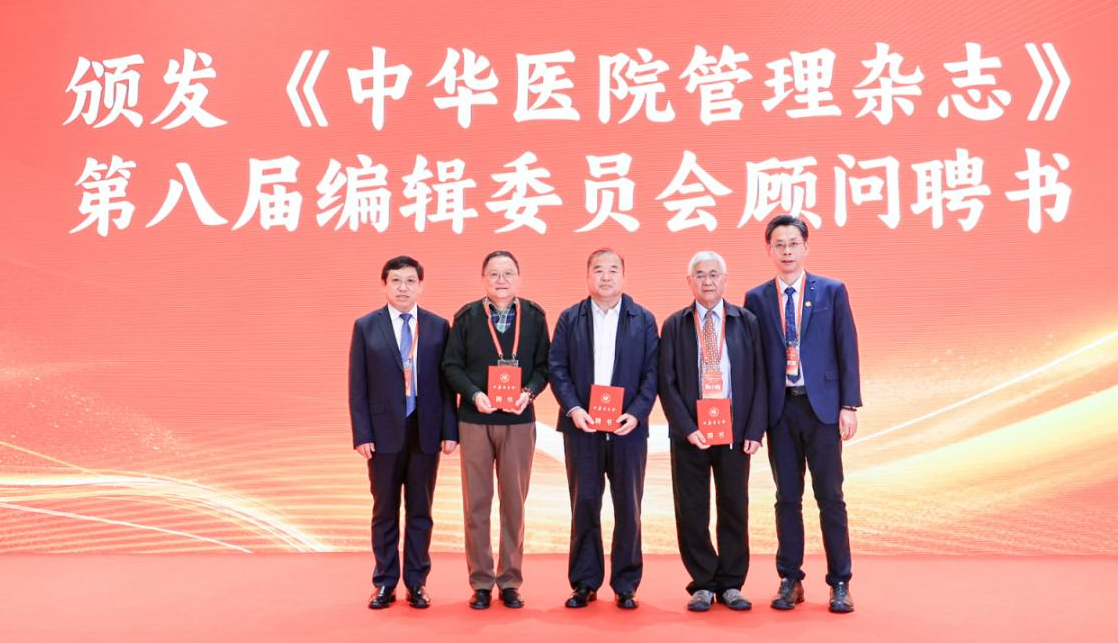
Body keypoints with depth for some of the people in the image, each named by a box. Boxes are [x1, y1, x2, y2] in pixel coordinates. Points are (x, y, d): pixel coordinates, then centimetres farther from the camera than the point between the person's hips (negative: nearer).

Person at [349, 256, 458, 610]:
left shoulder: (438, 326, 4)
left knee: (420, 510, 8)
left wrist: (449, 431, -3)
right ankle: (385, 583, 19)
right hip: (384, 432, -1)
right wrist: (361, 434, -7)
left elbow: (446, 381, 3)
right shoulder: (366, 327, 2)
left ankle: (416, 583, 19)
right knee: (385, 511, 8)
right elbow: (358, 386, 0)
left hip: (426, 431, 1)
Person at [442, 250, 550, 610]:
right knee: (476, 503, 5)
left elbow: (543, 365, 2)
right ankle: (481, 583, 15)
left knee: (514, 503, 7)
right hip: (475, 420, 0)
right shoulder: (467, 317, 0)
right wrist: (474, 394, -16)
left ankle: (510, 581, 18)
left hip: (518, 421, 0)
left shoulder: (534, 316, 2)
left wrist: (528, 393, -15)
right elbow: (451, 366, -1)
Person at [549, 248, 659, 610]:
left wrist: (636, 413, -12)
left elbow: (651, 373, 1)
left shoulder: (643, 320, 6)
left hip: (628, 427, 0)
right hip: (582, 426, 0)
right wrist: (573, 409, -12)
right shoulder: (569, 319, 7)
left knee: (628, 507, 5)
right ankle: (585, 583, 15)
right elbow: (557, 369, 2)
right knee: (584, 505, 4)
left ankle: (625, 585, 15)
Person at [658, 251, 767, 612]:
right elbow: (667, 383, -1)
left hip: (736, 432, 1)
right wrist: (687, 429, -10)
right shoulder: (674, 325, 4)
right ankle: (703, 583, 17)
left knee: (734, 509, 6)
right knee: (691, 511, 4)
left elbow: (758, 379, 3)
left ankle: (730, 584, 19)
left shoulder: (746, 322, 6)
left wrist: (755, 430, -5)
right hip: (689, 433, 0)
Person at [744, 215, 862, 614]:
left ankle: (839, 584, 12)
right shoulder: (756, 299, 6)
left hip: (822, 405, -1)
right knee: (787, 497, 8)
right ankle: (790, 581, 17)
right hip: (780, 407, 1)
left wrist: (849, 405, -6)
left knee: (830, 496, 3)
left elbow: (847, 350, 1)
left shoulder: (832, 292, 4)